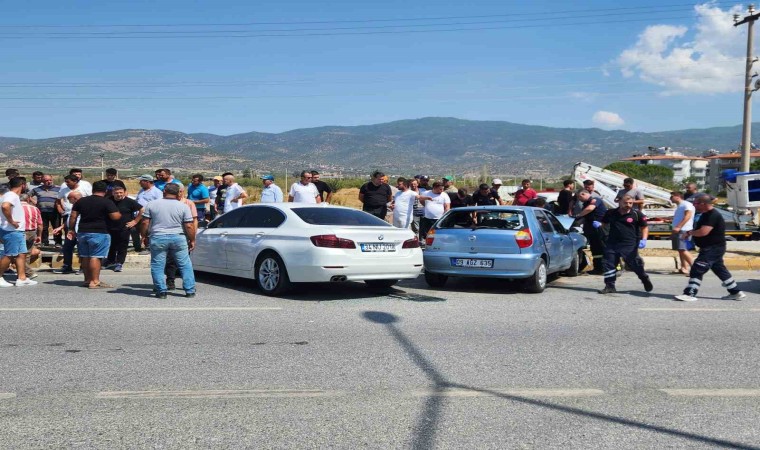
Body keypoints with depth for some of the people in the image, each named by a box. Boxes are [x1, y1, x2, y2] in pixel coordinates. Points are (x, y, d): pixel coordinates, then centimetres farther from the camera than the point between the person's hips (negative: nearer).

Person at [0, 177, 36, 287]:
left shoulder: (12, 196, 17)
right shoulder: (11, 196, -14)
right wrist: (11, 221, -26)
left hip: (18, 231, 10)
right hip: (11, 231, -10)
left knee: (21, 254, 8)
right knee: (9, 255, -6)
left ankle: (22, 278, 8)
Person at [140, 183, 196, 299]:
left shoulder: (152, 205, 2)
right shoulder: (183, 207, -1)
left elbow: (145, 223, 2)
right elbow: (189, 226, -4)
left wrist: (144, 236, 14)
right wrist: (192, 240, 6)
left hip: (158, 238, 0)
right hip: (178, 238, 0)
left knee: (157, 266, 8)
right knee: (185, 265, 8)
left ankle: (161, 291, 5)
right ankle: (190, 291, 8)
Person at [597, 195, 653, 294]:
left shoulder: (637, 214, -1)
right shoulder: (611, 213, 8)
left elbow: (644, 227, 4)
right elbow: (605, 223, 23)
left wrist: (644, 239, -11)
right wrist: (599, 224, 0)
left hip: (630, 245, -3)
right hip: (612, 244, 3)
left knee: (634, 264, 0)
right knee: (609, 264, 0)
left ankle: (645, 279, 28)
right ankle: (610, 286, 9)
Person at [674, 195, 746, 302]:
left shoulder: (713, 215, -21)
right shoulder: (706, 214, 12)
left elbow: (703, 232, -30)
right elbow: (700, 229, 24)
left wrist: (690, 232, -13)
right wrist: (692, 233, 4)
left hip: (713, 248, -11)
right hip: (711, 248, 11)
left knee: (697, 270, -13)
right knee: (720, 270, 18)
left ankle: (690, 294, -12)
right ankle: (736, 292, 27)